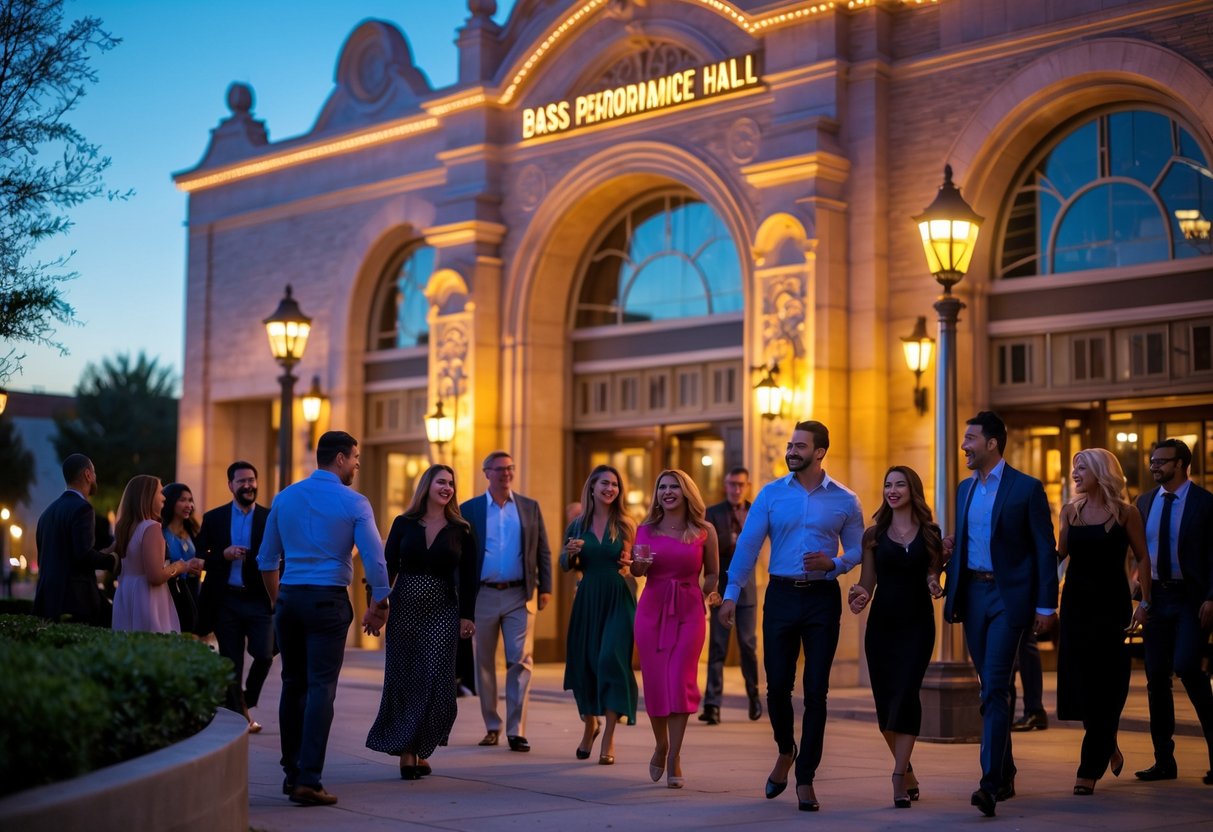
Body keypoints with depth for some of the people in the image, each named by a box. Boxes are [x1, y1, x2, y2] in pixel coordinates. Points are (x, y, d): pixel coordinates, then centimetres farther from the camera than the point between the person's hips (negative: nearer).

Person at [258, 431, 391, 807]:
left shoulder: (284, 498, 8)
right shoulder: (353, 503, -5)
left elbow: (266, 559, 13)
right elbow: (375, 560, -8)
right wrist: (379, 605, 3)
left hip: (289, 598, 5)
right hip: (328, 600, -5)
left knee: (293, 685, 13)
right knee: (321, 688, -4)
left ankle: (292, 773, 18)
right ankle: (308, 780, -9)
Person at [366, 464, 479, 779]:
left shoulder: (460, 530, 4)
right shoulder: (403, 524, 4)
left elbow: (468, 577, 4)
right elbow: (388, 567, 3)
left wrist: (467, 615, -1)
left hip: (442, 612, 0)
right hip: (404, 608, 0)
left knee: (436, 683, -5)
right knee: (403, 681, 1)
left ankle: (421, 750, 8)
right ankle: (406, 752, 8)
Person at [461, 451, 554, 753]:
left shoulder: (530, 507, 9)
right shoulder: (469, 509, 5)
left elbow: (543, 551, 9)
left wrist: (545, 588, 0)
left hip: (519, 596, 0)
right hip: (483, 595, 0)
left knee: (521, 661, -5)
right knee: (484, 663, 7)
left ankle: (517, 730, -3)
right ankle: (492, 726, 19)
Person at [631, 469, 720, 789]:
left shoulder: (705, 531, 3)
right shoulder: (646, 529, 6)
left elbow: (712, 573, 13)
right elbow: (636, 571, 14)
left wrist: (708, 594, -5)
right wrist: (641, 563, -8)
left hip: (688, 612, -2)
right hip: (652, 609, 2)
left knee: (680, 683, -9)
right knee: (655, 684, 3)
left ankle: (674, 759, -5)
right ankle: (661, 745, 27)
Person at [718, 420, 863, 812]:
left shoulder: (844, 500, 2)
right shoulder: (771, 494, 2)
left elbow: (857, 550, 6)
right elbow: (748, 544, -1)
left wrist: (833, 564, -15)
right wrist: (731, 594, -7)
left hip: (822, 598, -1)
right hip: (781, 595, 1)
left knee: (816, 691, 0)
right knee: (777, 685, 3)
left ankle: (805, 779, 8)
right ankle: (785, 752, 32)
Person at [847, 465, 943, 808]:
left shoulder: (929, 533, 5)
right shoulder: (874, 533, 7)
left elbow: (932, 577, 7)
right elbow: (868, 581, 8)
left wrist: (934, 586, -15)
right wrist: (859, 595, -13)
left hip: (917, 624, -2)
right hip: (882, 623, 2)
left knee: (905, 696, -14)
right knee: (885, 702, 2)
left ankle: (899, 778, -14)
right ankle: (907, 773, 21)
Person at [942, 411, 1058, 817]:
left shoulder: (1027, 488, -6)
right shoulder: (965, 488, 13)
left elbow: (1045, 550, -7)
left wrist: (1046, 605, -10)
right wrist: (952, 595, 7)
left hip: (1009, 597, -6)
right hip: (973, 595, 6)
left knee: (995, 688, -14)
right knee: (991, 689, 12)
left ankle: (991, 782, -17)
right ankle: (1005, 774, 22)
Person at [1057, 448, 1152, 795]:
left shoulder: (1124, 513, -3)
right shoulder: (1071, 510, 7)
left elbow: (1142, 558, 0)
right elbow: (1060, 553, 8)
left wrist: (1144, 602, -5)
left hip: (1111, 603, -4)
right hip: (1076, 601, 4)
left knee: (1103, 682, -3)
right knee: (1078, 679, 3)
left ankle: (1091, 768, 1)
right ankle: (1108, 746, 28)